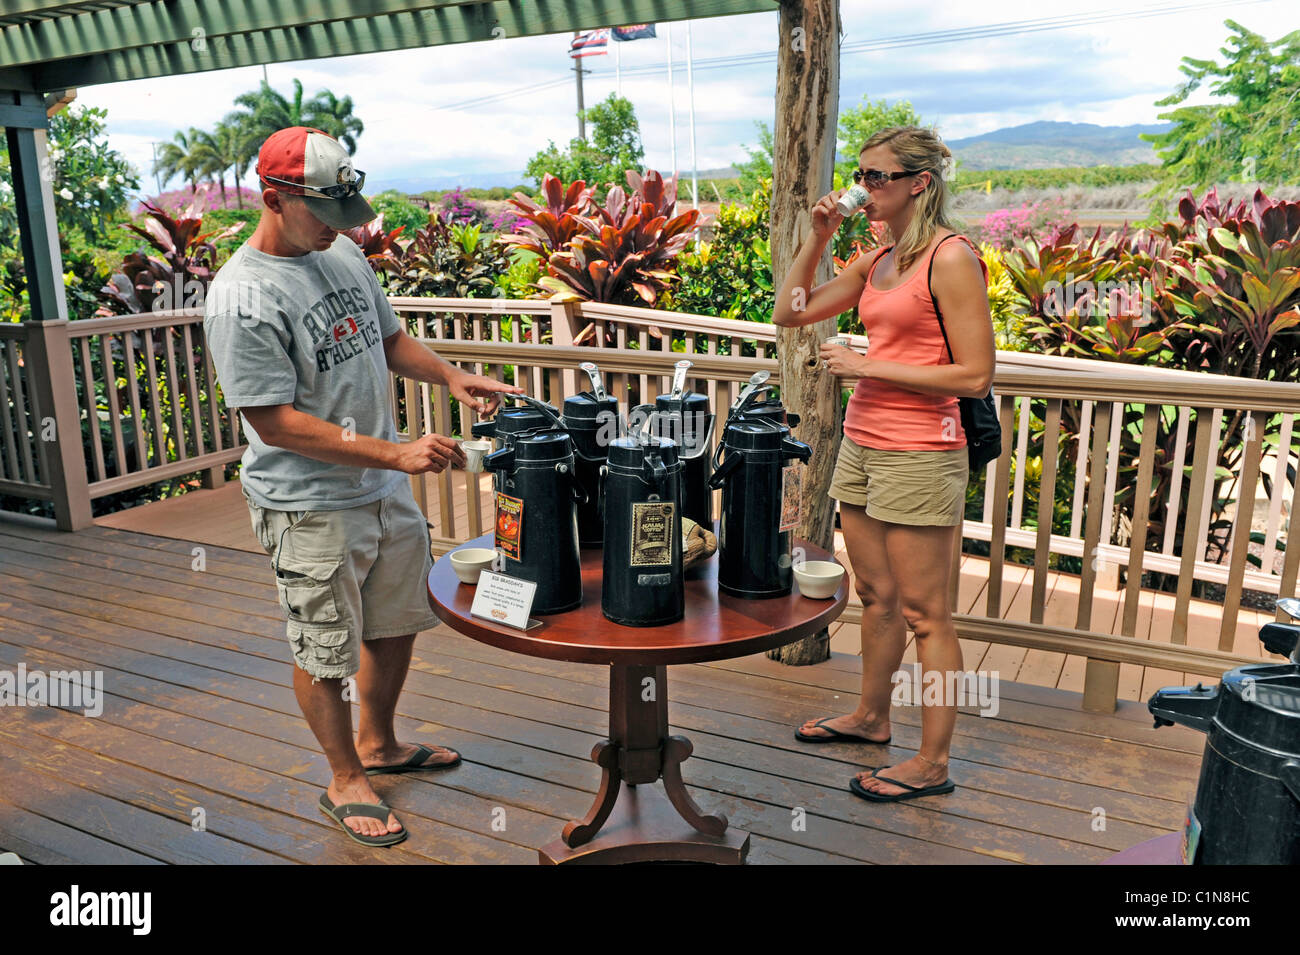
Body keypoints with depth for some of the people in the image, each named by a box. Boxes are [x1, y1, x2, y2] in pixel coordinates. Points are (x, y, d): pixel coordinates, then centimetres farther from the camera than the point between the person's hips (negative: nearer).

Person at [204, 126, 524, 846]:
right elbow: (276, 422, -22)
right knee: (326, 651, 9)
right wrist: (395, 453, -26)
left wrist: (450, 377, -1)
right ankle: (346, 780, 31)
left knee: (397, 623, 20)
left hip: (386, 489, 8)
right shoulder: (241, 299, -20)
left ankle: (379, 745, 44)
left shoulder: (344, 254, 4)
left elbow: (388, 338, 17)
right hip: (309, 508, -8)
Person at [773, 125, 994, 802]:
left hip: (918, 454, -8)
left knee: (923, 612, 1)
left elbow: (975, 376, -17)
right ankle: (870, 717, 37)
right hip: (862, 442, 8)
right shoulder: (876, 260, 11)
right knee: (874, 595, 19)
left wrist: (867, 366, -15)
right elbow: (790, 314, 15)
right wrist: (817, 240, 4)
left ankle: (932, 765, 14)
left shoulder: (951, 258, -12)